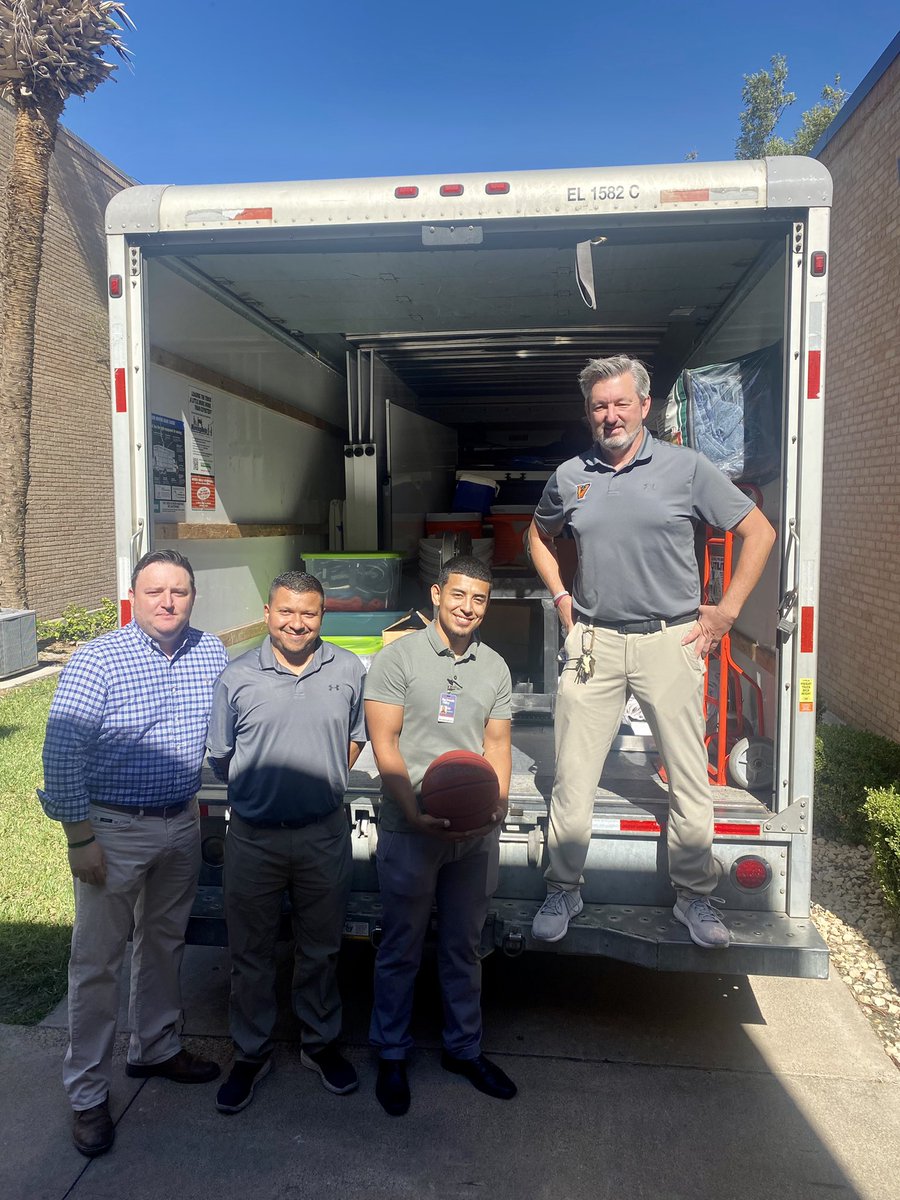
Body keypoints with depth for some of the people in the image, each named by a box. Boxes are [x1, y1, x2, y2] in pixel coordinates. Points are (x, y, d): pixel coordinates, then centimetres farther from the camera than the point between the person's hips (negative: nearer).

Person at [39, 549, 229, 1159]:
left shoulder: (212, 653, -2)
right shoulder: (97, 661, -17)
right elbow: (63, 751, -16)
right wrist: (79, 837, -15)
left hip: (182, 824, 5)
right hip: (114, 830, -5)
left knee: (165, 942, 21)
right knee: (98, 961, 7)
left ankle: (156, 1047, 41)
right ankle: (88, 1093, 23)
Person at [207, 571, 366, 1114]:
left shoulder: (349, 671, -2)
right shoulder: (237, 677, -5)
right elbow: (222, 756, 4)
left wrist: (324, 784, 4)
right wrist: (263, 789, 3)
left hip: (326, 835, 1)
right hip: (253, 838, 0)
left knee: (321, 948, 17)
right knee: (252, 953, 14)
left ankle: (322, 1043, 38)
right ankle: (252, 1054, 35)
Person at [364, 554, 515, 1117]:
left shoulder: (495, 667, 8)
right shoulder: (399, 657, -6)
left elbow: (498, 743, 9)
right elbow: (384, 744, -10)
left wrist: (497, 803, -9)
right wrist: (415, 813, -19)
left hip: (477, 833, 4)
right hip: (410, 831, -4)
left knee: (464, 945, 18)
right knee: (402, 948, 10)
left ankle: (464, 1048, 37)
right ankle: (392, 1056, 30)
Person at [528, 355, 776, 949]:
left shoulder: (687, 467, -1)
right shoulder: (570, 477, 7)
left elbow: (759, 532, 4)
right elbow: (540, 534, 26)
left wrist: (726, 611, 0)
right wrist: (560, 595, 13)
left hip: (670, 639, -1)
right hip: (594, 642, 2)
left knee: (690, 775, 5)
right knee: (573, 774, 4)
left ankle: (695, 895, 26)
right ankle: (564, 890, 23)